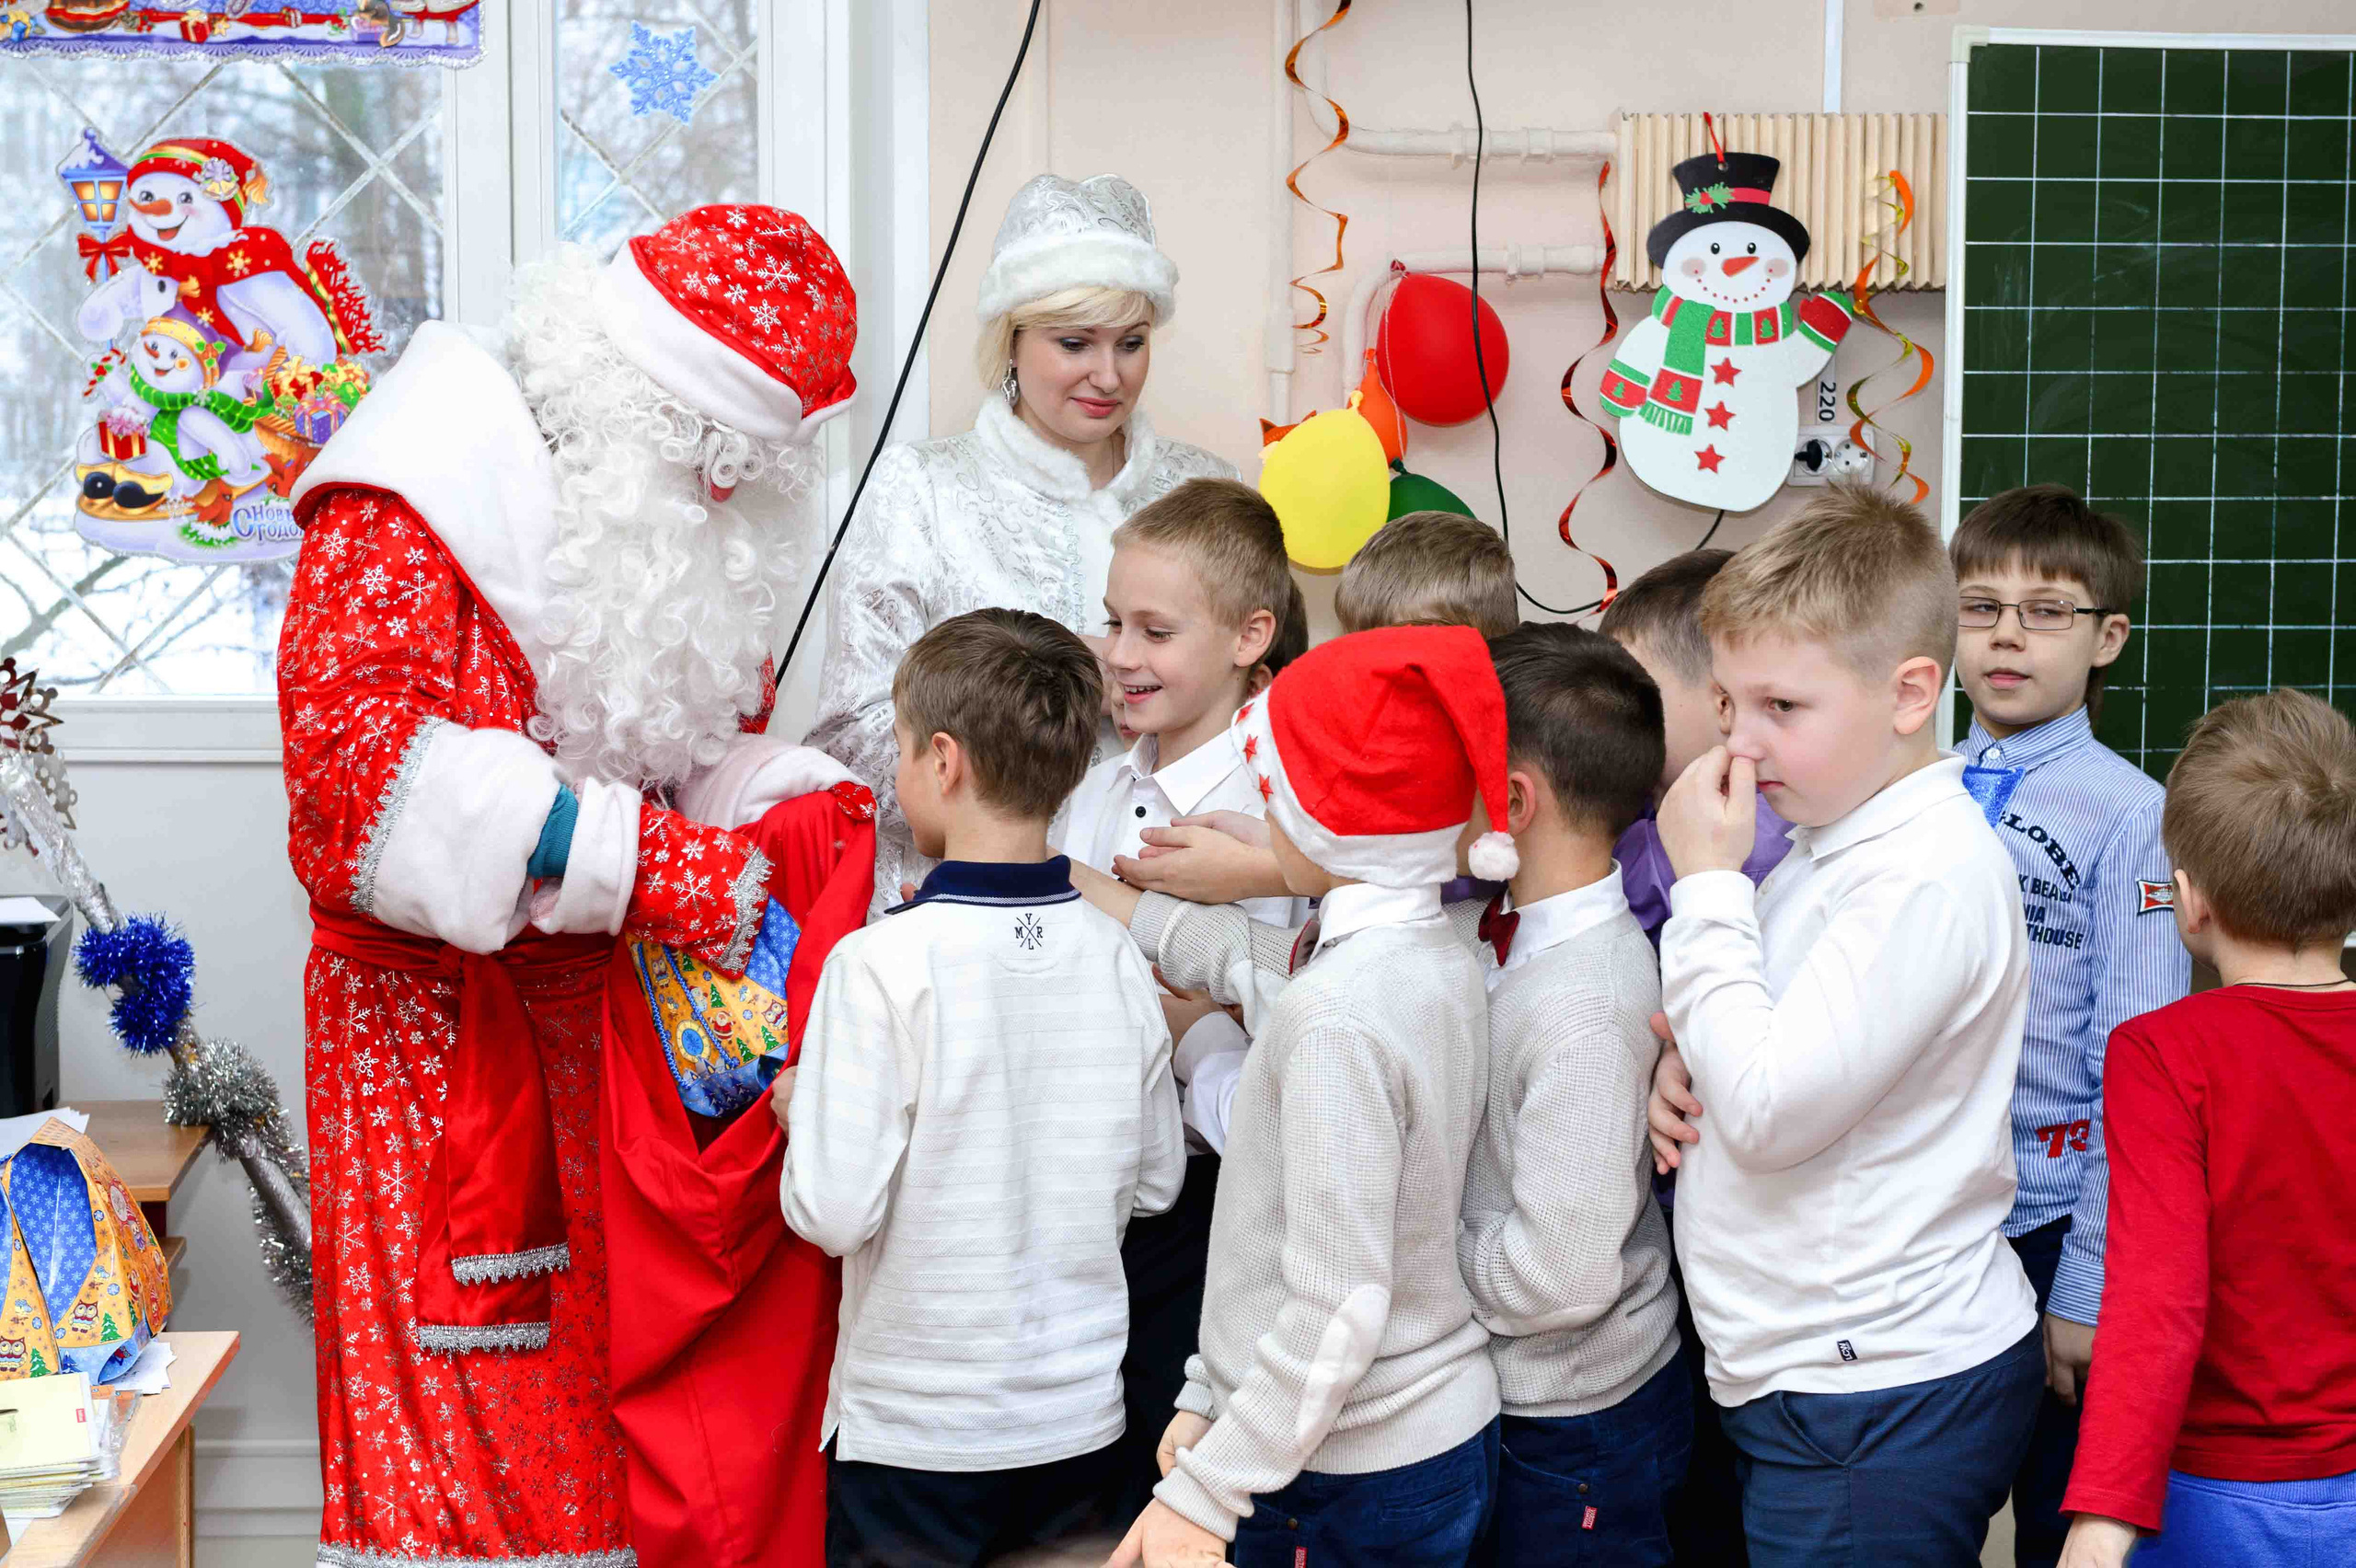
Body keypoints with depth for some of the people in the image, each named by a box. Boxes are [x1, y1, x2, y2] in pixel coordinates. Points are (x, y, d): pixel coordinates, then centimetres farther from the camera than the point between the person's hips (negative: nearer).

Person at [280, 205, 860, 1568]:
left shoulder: (710, 525, 10)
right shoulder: (421, 491, -11)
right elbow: (356, 745, -23)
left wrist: (772, 788, -4)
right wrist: (649, 862, -29)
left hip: (636, 998, 6)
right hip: (443, 1015, -6)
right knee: (473, 1404, -1)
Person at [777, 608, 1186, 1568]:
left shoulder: (882, 964, -19)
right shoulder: (1115, 958, -4)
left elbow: (834, 1211, -19)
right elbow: (1156, 1181, 6)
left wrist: (801, 1111, -1)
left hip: (913, 1436, -4)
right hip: (1079, 1424, 5)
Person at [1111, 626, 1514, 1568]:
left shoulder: (1338, 1015, -23)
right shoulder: (1449, 965, 4)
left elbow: (1339, 1311, -24)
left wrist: (1201, 1492, -20)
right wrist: (1210, 1395, 15)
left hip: (1350, 1487, -8)